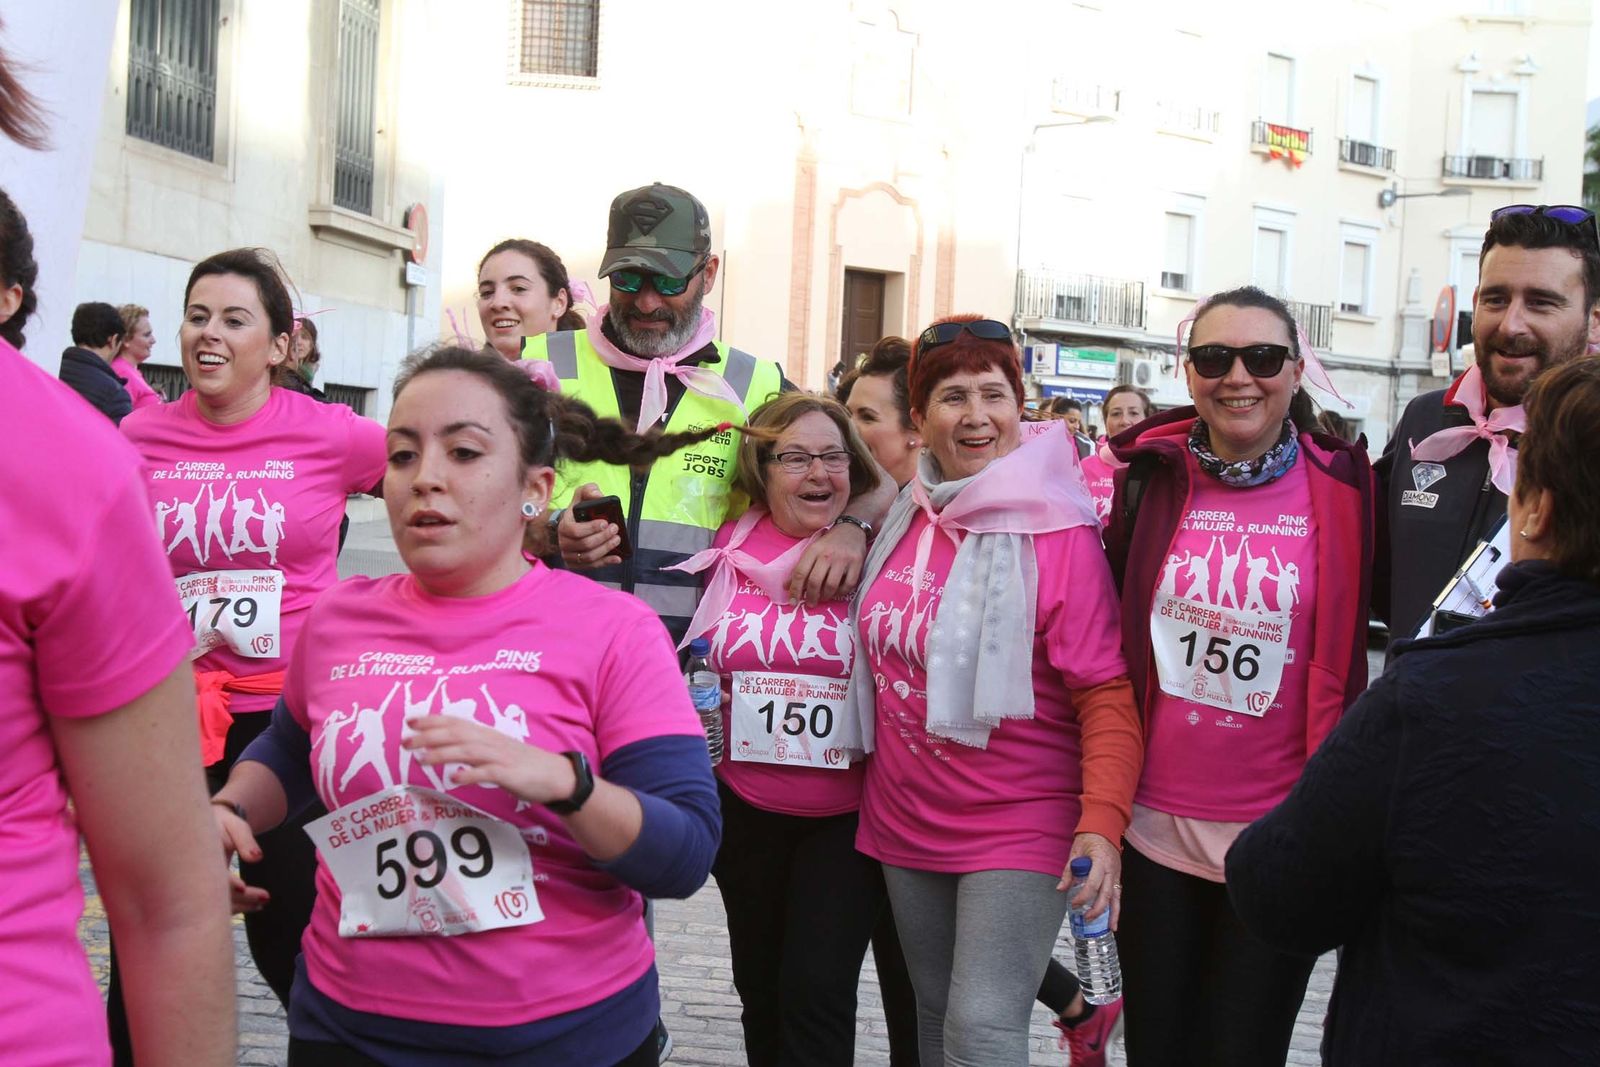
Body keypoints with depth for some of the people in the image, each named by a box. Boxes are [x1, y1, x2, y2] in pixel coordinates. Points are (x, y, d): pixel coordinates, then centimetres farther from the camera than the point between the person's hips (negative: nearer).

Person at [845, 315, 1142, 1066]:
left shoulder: (1058, 532, -13)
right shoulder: (902, 519, 4)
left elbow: (1106, 692, -16)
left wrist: (1103, 819, -26)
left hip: (1019, 828, -6)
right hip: (905, 821, 6)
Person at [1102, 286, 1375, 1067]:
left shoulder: (1337, 487, -5)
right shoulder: (1150, 475, -1)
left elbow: (1344, 655, 1)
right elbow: (1108, 632, 6)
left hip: (1280, 832, -2)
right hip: (1156, 820, 2)